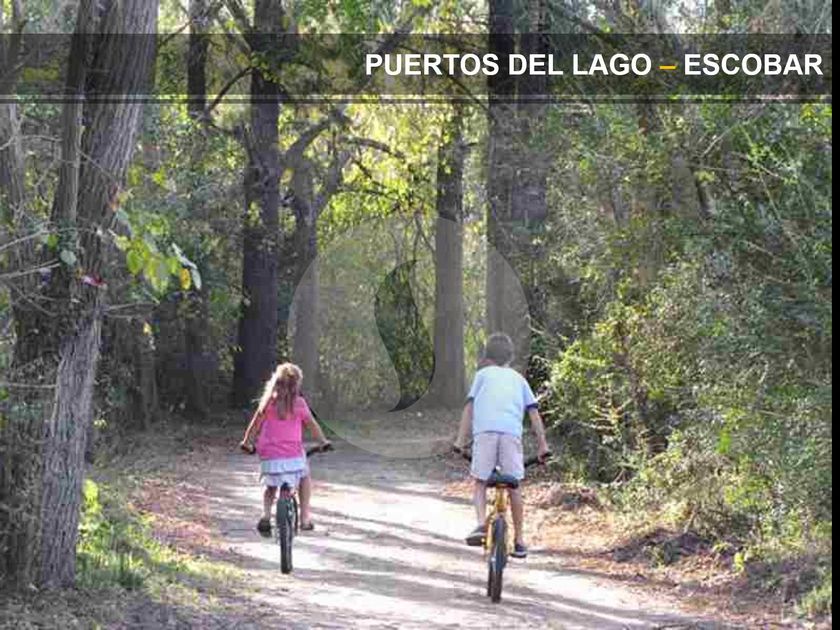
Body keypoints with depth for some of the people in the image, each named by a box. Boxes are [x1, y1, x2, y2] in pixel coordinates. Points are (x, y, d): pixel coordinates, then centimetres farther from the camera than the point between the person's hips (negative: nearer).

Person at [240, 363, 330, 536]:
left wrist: (246, 442, 22)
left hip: (268, 456, 2)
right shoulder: (298, 403, -2)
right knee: (305, 479, 25)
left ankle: (266, 515, 0)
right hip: (293, 455, -2)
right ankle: (305, 518, 17)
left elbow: (255, 424, 8)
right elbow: (312, 425, 5)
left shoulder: (269, 401, 3)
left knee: (271, 487, 23)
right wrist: (323, 442, 19)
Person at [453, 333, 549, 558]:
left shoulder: (483, 374, 23)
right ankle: (519, 540, 13)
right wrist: (542, 443, 19)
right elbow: (533, 411, 19)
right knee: (514, 486, 10)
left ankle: (481, 523, -16)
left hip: (484, 430, -1)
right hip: (512, 431, 1)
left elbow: (469, 406, 14)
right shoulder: (518, 378, 28)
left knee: (480, 482, 9)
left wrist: (460, 439, 13)